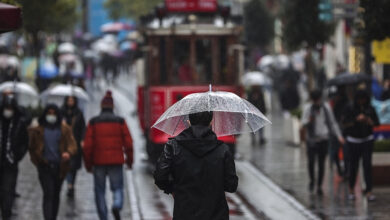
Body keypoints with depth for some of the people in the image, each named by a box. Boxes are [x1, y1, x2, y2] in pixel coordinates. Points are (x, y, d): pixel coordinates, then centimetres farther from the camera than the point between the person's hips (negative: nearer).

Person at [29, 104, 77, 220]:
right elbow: (32, 148, 13)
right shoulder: (38, 130, 4)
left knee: (56, 194, 13)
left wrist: (68, 153, -26)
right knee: (48, 194, -14)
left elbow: (73, 145, -5)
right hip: (45, 166, -2)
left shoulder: (65, 130, 5)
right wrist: (37, 161, 2)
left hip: (60, 167, 2)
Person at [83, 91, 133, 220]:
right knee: (117, 188, 8)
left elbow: (87, 145, -3)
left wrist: (88, 164, 5)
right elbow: (128, 143, -2)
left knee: (100, 191, 10)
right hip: (116, 161, 0)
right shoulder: (120, 121, -1)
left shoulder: (93, 122, 0)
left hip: (99, 161, 0)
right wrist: (129, 160, 11)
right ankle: (117, 206, -22)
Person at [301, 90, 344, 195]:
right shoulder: (307, 108, -1)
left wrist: (339, 136, 4)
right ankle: (312, 180, 17)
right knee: (311, 161, -10)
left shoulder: (326, 107, 5)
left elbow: (332, 123, 12)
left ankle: (319, 186, 13)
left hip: (323, 139, 2)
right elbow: (303, 123, -6)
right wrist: (308, 121, -29)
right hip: (312, 139, -1)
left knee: (321, 163, 3)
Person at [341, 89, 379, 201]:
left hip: (367, 140, 1)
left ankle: (368, 191, -9)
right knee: (353, 166, 2)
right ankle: (351, 190, 22)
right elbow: (345, 124, -9)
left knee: (367, 165, -8)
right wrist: (356, 120, -21)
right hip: (353, 140, -1)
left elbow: (376, 123, 1)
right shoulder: (349, 109, -4)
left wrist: (368, 120, -18)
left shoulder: (370, 109, 2)